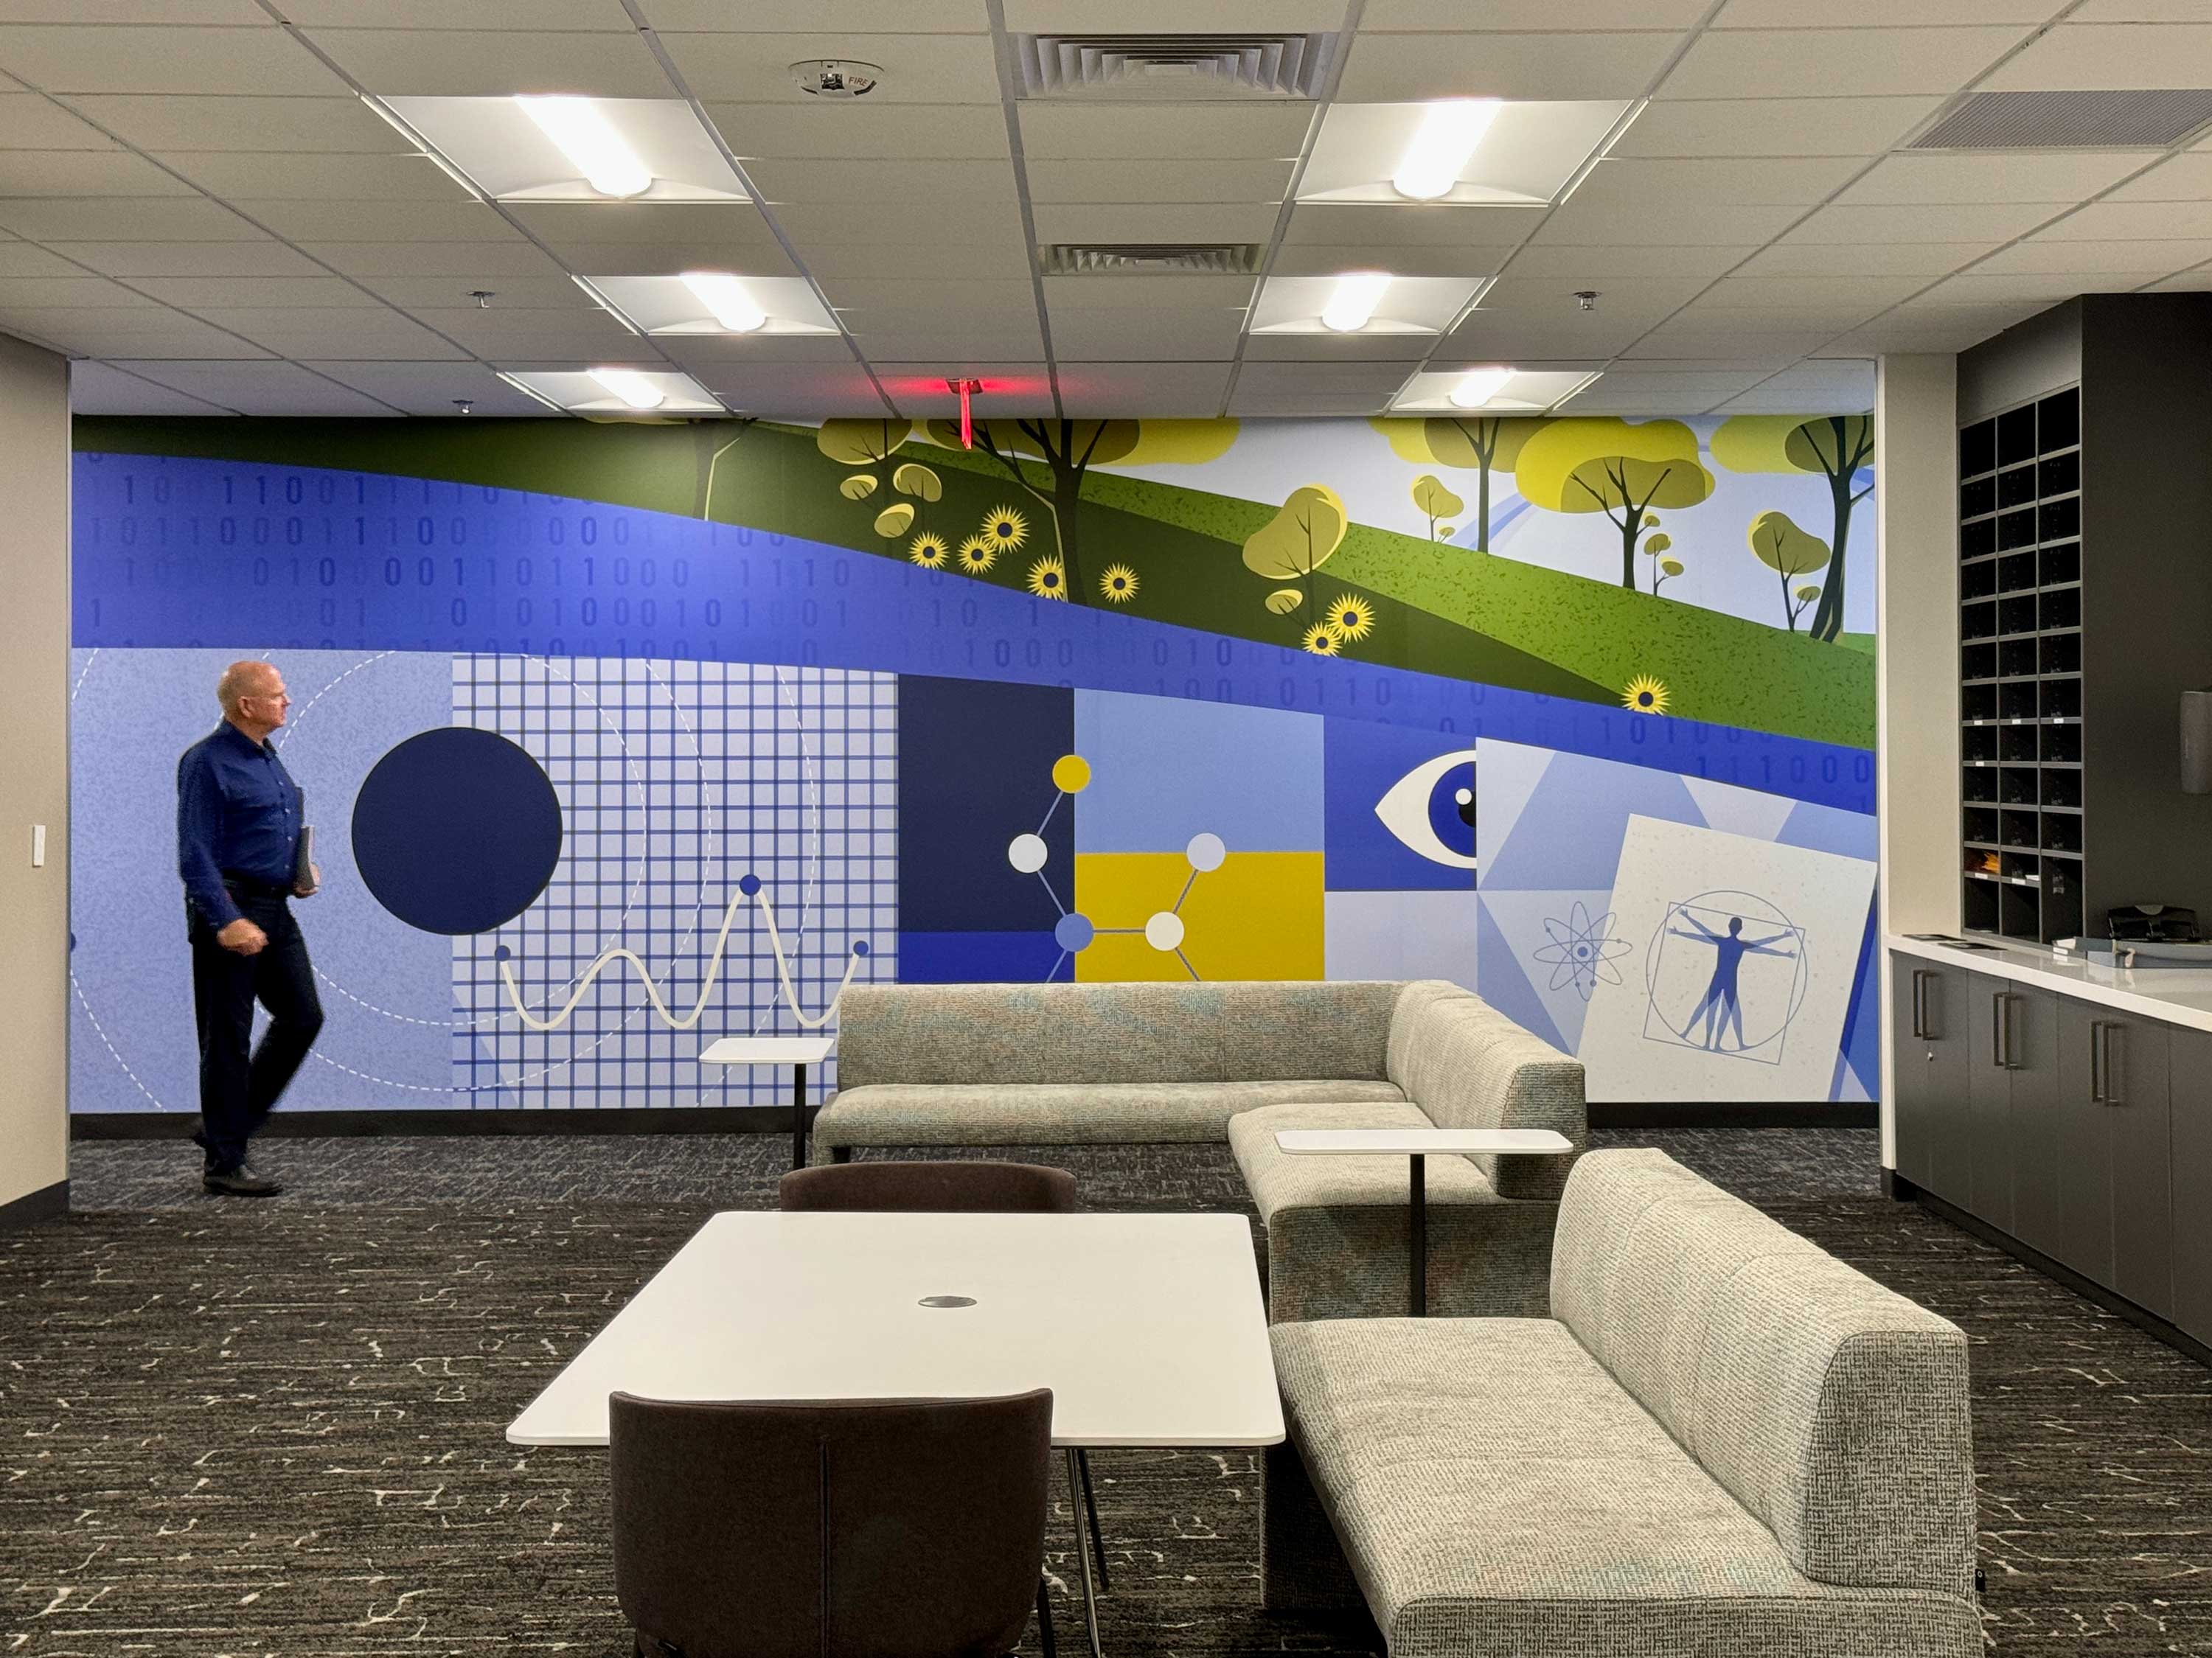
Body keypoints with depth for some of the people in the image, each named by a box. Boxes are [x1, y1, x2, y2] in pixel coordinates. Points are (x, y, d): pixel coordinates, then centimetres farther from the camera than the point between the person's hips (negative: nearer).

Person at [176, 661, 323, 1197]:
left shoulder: (268, 759, 15)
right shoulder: (207, 762, -12)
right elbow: (195, 854, -18)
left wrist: (300, 872, 9)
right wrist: (227, 921, -25)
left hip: (274, 909, 9)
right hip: (229, 909, -9)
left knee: (302, 1017, 8)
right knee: (228, 1037, -1)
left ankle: (226, 1126, 21)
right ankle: (224, 1164, 8)